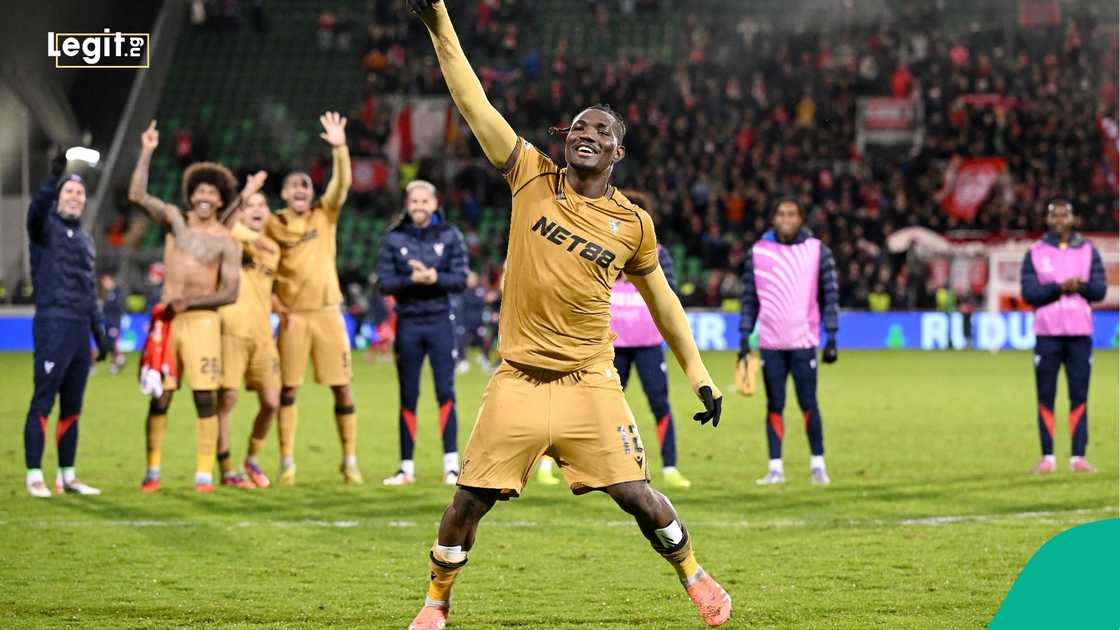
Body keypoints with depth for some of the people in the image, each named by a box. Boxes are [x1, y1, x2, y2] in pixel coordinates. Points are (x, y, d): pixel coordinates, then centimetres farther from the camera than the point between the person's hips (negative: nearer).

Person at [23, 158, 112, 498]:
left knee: (72, 407, 9)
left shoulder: (84, 238, 21)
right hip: (52, 324, -7)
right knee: (42, 403, -7)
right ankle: (35, 476, -5)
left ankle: (67, 476, 14)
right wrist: (54, 177, -42)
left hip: (80, 327, 7)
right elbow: (37, 210, -25)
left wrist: (101, 334, 21)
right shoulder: (46, 227, 0)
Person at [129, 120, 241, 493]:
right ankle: (153, 472, 7)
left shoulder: (225, 242, 0)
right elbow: (137, 195, -5)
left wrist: (190, 302, -14)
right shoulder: (174, 218, 6)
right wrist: (147, 153, -11)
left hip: (202, 319, -2)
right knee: (159, 397, 2)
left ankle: (204, 473, -4)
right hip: (166, 318, 2)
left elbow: (230, 292, -5)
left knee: (205, 397, -7)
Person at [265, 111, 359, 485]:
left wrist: (339, 149, -24)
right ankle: (287, 462, 8)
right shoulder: (272, 226, 3)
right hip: (292, 315, -1)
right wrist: (275, 306, -4)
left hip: (327, 311, 1)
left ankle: (350, 460, 8)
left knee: (342, 388, 0)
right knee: (289, 389, 1)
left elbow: (341, 185, -10)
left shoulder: (324, 216, 5)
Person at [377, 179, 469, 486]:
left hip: (440, 322, -1)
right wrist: (411, 280, -20)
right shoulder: (394, 237, 2)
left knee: (445, 392, -6)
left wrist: (435, 278, -22)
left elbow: (461, 279, -3)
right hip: (408, 323, 1)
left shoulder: (449, 235, 1)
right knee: (408, 397, 6)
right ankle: (407, 467, 12)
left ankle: (451, 464, -3)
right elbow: (384, 282, -3)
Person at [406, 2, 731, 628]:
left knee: (637, 495, -4)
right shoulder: (532, 178, 0)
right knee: (470, 499, -2)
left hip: (590, 382, 0)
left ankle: (696, 579, 21)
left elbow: (661, 299, 14)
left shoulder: (633, 224, 2)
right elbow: (474, 103, -4)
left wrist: (698, 373, 14)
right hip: (519, 381, 0)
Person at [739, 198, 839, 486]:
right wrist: (744, 340, 5)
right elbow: (749, 299, 9)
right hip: (770, 343, 2)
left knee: (808, 404, -3)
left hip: (804, 342, -2)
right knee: (774, 405, 3)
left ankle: (817, 463, 8)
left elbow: (829, 296, 3)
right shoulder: (758, 252, 6)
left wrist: (831, 339, -2)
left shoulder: (817, 251, 3)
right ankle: (775, 468, 6)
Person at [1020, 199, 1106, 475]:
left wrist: (1081, 286, -19)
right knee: (1045, 397, -2)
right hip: (1047, 335, -1)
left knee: (1079, 397, -1)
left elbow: (1100, 290, 1)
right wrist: (1060, 288, -18)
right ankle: (1047, 458, 1)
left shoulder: (1088, 251, 10)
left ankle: (1078, 457, 1)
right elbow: (1029, 292, -5)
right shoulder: (1035, 253, 6)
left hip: (1080, 334, 1)